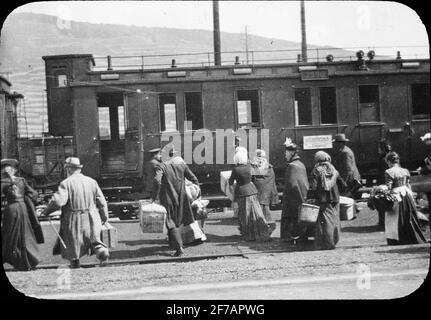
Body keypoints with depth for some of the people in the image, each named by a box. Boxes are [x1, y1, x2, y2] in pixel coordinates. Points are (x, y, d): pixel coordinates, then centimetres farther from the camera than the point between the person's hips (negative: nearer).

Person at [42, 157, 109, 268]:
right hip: (91, 219, 3)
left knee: (72, 242, 15)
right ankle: (102, 251, -11)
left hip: (74, 220, -3)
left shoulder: (66, 183, -11)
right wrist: (104, 216, 18)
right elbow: (101, 202, 6)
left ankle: (74, 262, 25)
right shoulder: (91, 181, 4)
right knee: (94, 239, 14)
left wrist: (46, 211, -6)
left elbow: (58, 201, -22)